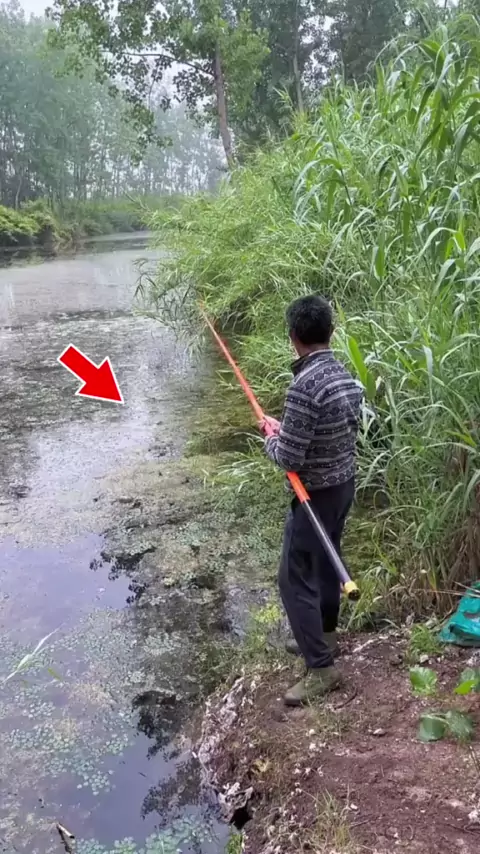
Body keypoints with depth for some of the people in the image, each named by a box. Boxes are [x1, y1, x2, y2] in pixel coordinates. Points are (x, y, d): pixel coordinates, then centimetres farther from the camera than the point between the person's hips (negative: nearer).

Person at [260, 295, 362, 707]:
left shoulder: (305, 386, -27)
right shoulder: (345, 375, 1)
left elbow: (289, 458, -24)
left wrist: (271, 439, -3)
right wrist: (284, 427, 11)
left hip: (318, 493, -9)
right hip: (345, 484, 9)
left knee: (295, 577, 1)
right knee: (325, 561, 24)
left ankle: (322, 669, 7)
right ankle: (324, 634, 41)